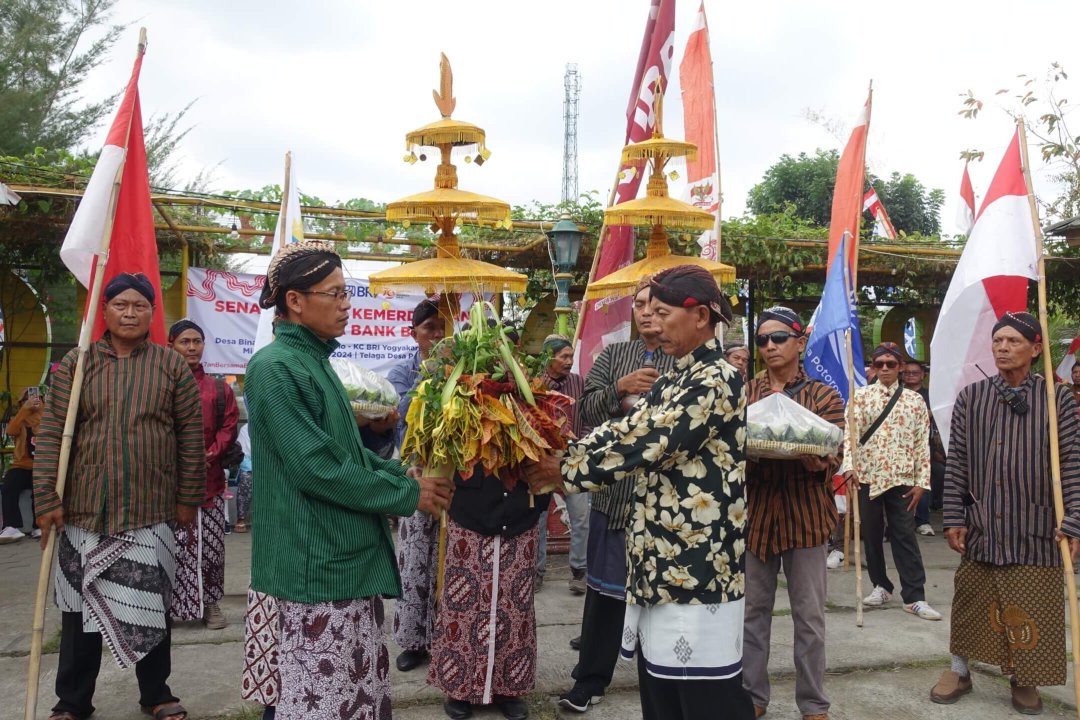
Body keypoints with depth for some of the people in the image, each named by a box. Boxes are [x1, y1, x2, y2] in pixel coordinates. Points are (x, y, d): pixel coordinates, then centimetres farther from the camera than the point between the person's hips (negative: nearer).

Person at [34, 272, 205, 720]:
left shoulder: (172, 365, 2)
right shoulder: (76, 363, 2)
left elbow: (191, 435, 2)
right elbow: (52, 433, -1)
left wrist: (188, 497, 0)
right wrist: (47, 498, -8)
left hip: (152, 509, 0)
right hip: (85, 507, 1)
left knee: (151, 606, 11)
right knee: (82, 606, 11)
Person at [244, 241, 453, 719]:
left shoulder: (314, 361, 12)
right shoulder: (274, 368, -17)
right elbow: (317, 468, -23)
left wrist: (406, 476, 4)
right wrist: (406, 496, -14)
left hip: (348, 556, 9)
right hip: (316, 564, -9)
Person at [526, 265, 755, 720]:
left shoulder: (717, 380, -14)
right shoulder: (674, 382, 15)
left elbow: (646, 444, -19)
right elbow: (624, 430, 8)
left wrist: (566, 470, -13)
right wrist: (561, 453, -5)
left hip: (697, 562, -9)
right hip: (662, 556, 9)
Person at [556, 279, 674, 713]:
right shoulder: (612, 355, 7)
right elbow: (587, 408, -4)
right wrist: (621, 389, -20)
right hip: (613, 489, 2)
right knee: (604, 588, 12)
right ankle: (590, 678, 26)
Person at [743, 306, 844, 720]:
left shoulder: (823, 396, 3)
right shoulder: (744, 392, 8)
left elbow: (833, 457, -6)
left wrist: (807, 455, -26)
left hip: (804, 512, -2)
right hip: (754, 510, 2)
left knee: (809, 616, 5)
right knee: (752, 610, 10)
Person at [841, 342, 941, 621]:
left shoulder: (915, 400, 5)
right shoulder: (861, 396, 3)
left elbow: (922, 443, 4)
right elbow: (850, 433, -5)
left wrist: (921, 481, -1)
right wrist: (849, 466, -19)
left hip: (901, 478, -1)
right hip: (867, 476, 1)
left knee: (905, 535, 0)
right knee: (871, 533, 9)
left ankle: (914, 597, 4)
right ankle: (881, 586, 24)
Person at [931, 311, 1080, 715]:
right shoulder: (970, 397, 2)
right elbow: (956, 463, 2)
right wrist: (954, 517, -1)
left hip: (1035, 527, -1)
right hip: (980, 525, 2)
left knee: (1030, 611, 7)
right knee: (970, 605, 11)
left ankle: (1024, 680, 29)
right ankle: (959, 671, 29)